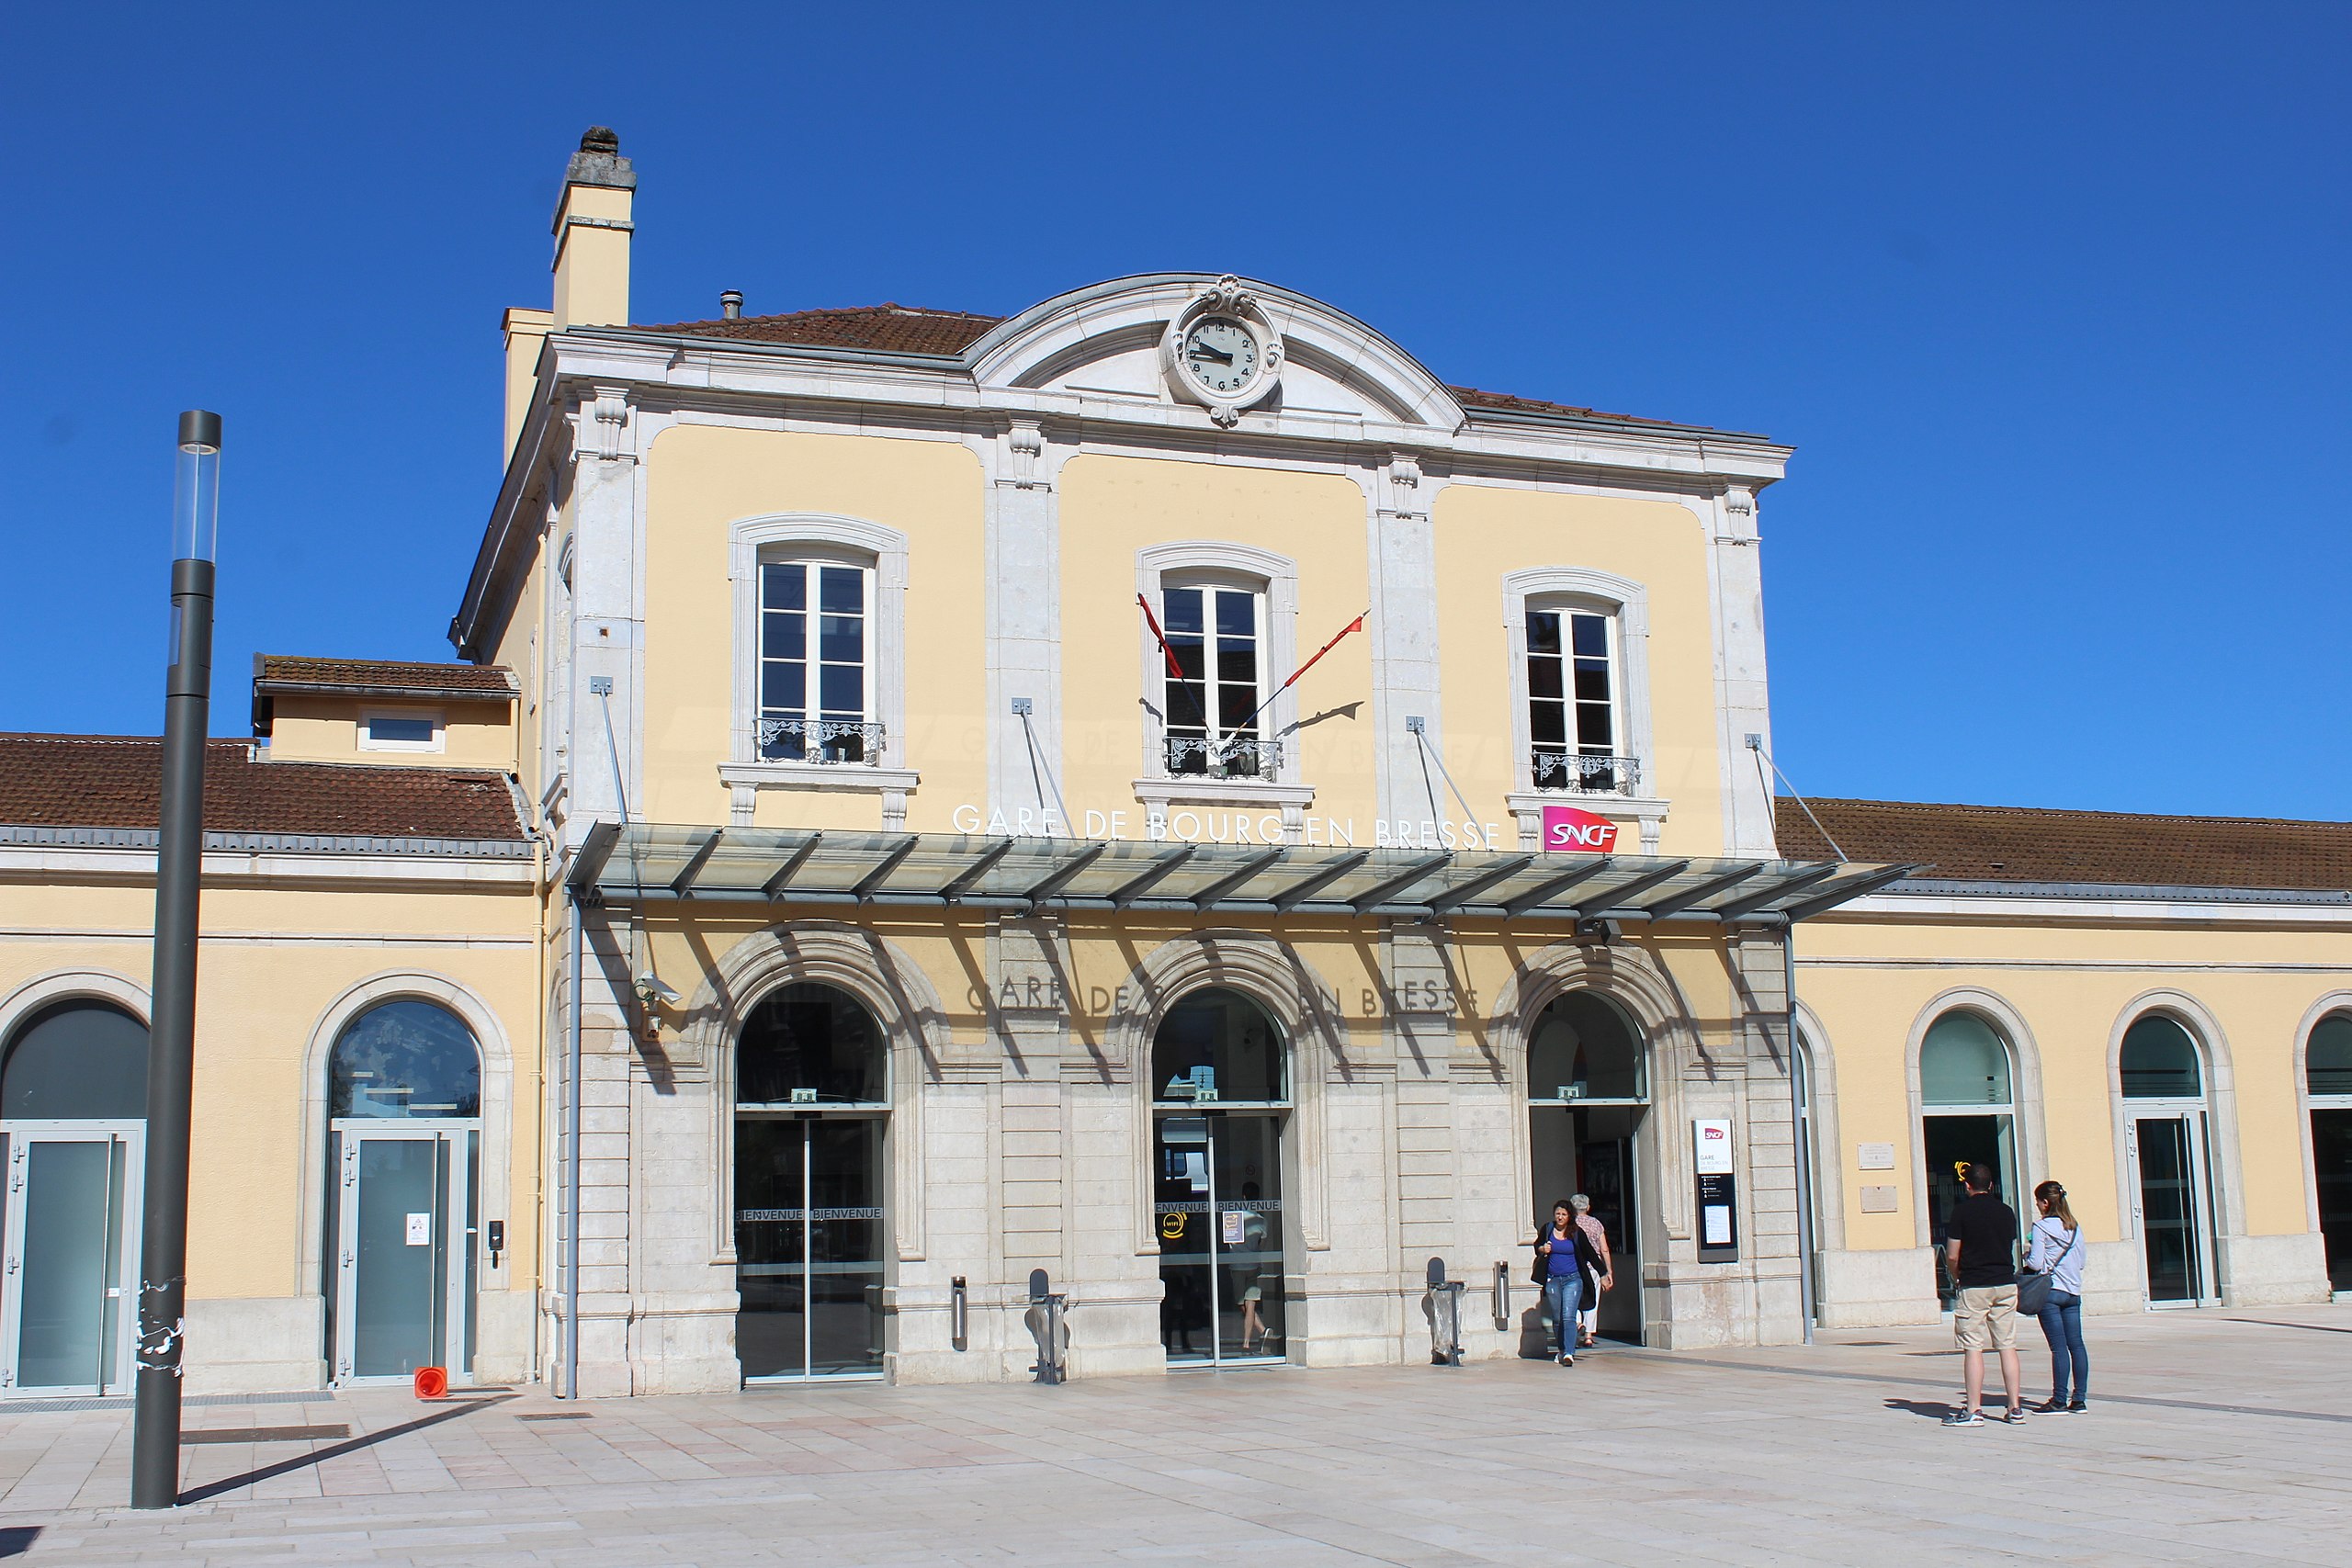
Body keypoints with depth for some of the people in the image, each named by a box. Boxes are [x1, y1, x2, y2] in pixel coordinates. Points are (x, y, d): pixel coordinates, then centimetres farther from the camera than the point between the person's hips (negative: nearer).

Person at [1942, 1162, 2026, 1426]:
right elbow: (2012, 1248, 16)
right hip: (2005, 1283, 4)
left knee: (1973, 1348, -3)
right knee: (2008, 1346, 7)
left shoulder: (1962, 1211, -6)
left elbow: (1952, 1256, -7)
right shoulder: (2006, 1211, 8)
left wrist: (1957, 1276, 11)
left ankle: (1973, 1411, -4)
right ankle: (2016, 1408, 8)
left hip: (1973, 1286, -4)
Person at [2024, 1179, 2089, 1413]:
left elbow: (2036, 1263, -11)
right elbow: (2081, 1262, 13)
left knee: (2059, 1346, -7)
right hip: (2073, 1292, 6)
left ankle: (2059, 1400, -6)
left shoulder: (2041, 1227, -8)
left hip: (2050, 1291, -6)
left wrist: (2027, 1257, 9)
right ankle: (2079, 1399, 6)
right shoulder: (2075, 1227, 10)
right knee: (2076, 1344, 5)